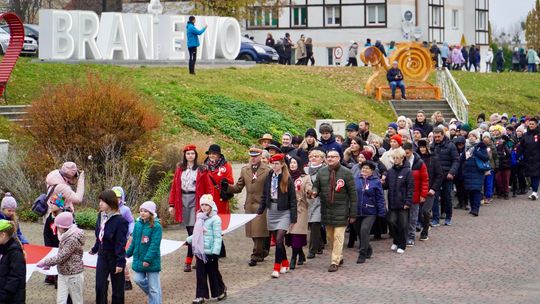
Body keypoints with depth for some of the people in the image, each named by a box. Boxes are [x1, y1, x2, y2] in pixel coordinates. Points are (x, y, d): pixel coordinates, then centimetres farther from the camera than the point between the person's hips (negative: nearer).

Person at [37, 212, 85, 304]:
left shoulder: (73, 239, -23)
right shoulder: (66, 236, 5)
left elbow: (61, 257, -24)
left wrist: (45, 263, -14)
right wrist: (50, 264, 3)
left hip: (74, 275, -8)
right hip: (63, 274, 8)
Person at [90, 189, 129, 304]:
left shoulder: (119, 220, -21)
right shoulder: (101, 215, 0)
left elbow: (121, 243, -20)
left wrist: (120, 262, -21)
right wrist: (95, 249, 28)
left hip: (114, 257, -6)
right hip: (102, 256, 6)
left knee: (117, 287, 8)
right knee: (100, 286, 7)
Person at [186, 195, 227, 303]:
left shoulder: (215, 219, -12)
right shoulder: (200, 218, 11)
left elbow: (217, 237, -16)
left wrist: (215, 252, -20)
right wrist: (189, 240, 21)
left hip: (210, 252, -7)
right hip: (200, 251, 7)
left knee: (213, 273, 6)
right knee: (200, 274, 6)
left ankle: (221, 291, 25)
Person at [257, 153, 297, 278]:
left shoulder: (288, 179, -8)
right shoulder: (269, 177, 4)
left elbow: (292, 199, -7)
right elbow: (264, 195, 11)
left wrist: (293, 218, -9)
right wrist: (260, 210, 4)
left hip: (283, 213, -5)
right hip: (271, 211, 5)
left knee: (279, 240, -13)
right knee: (276, 240, 10)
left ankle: (277, 268, -8)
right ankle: (285, 264, 26)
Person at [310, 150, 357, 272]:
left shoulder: (346, 173, -5)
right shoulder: (322, 172, 5)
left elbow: (353, 194, -4)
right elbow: (316, 185, 17)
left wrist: (353, 214, -6)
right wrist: (314, 192, -10)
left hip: (340, 211, -4)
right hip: (326, 210, 4)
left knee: (338, 237, -6)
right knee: (330, 237, 12)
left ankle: (335, 262, -2)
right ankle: (339, 257, 29)